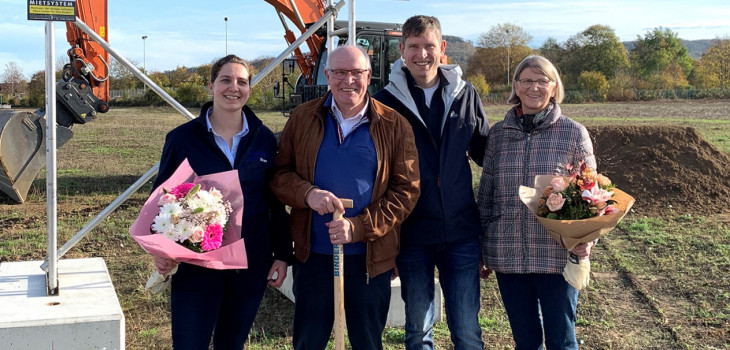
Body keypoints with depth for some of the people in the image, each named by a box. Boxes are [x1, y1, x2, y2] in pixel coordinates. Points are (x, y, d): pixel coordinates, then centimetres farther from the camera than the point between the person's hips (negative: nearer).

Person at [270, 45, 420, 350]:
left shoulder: (394, 126, -2)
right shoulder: (303, 118, 3)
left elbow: (406, 190, -4)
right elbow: (279, 174, 5)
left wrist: (358, 227, -15)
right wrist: (307, 193, -18)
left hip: (371, 257, -1)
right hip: (313, 254, 1)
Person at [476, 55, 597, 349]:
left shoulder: (574, 134, -1)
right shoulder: (498, 134, 6)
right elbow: (485, 195, 11)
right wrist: (480, 249, 10)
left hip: (557, 255, -2)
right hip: (507, 256, 2)